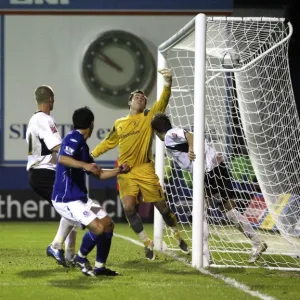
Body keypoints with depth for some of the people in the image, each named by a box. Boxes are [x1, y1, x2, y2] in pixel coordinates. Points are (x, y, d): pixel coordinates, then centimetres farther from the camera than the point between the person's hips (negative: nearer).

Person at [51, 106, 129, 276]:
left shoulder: (82, 145, 17)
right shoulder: (74, 138, -13)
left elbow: (99, 174, 24)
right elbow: (62, 158, -32)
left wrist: (118, 171, 11)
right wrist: (84, 165, -41)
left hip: (80, 198, 10)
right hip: (67, 200, -10)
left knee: (108, 224, 11)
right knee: (98, 228, -20)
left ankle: (100, 267, 17)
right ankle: (81, 258, 5)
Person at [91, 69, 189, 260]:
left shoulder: (148, 117, 5)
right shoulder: (119, 124, 15)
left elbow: (162, 103, -11)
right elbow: (108, 143, 27)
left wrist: (168, 84, -27)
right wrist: (90, 156, 23)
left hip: (145, 170, -2)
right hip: (125, 173, 2)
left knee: (161, 205, 0)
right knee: (129, 208, -13)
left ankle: (178, 237, 23)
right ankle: (148, 244, 1)